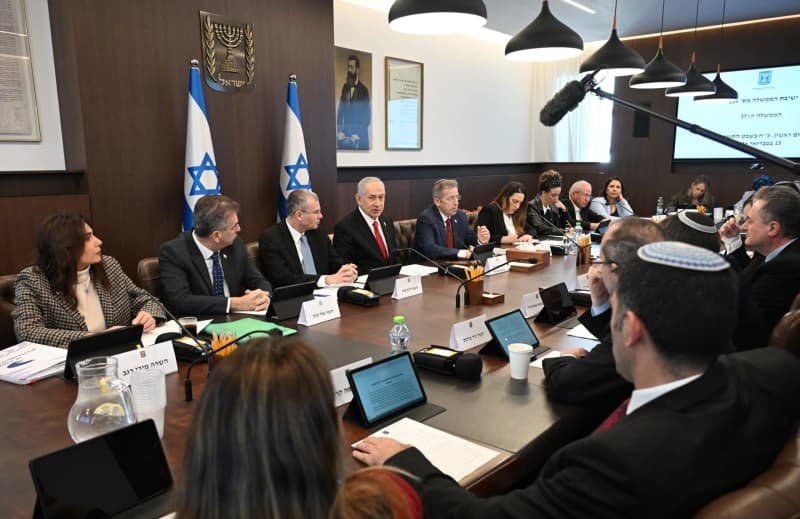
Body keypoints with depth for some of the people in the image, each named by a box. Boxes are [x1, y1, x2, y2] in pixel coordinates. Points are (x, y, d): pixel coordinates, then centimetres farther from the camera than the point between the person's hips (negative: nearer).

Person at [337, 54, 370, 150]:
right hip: (344, 134, 4)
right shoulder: (345, 87, 11)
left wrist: (358, 134, -12)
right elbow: (340, 111, 11)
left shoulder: (363, 90, -7)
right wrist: (339, 131, 1)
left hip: (359, 136, -4)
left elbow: (367, 116, -6)